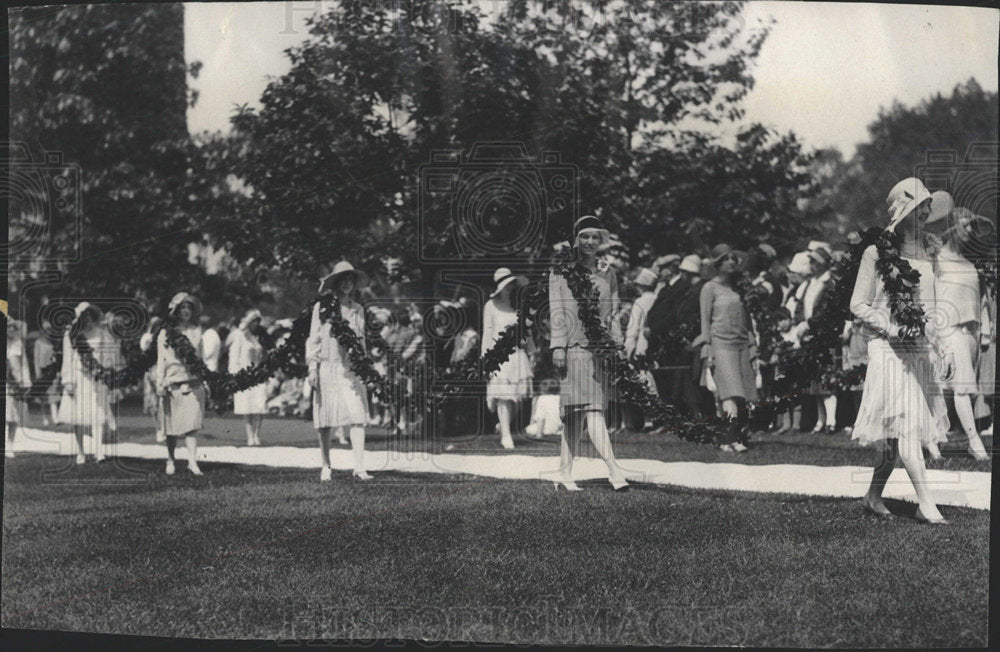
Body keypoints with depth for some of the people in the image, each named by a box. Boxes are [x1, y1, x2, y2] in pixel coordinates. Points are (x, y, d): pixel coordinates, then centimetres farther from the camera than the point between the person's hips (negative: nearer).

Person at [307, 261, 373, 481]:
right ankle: (326, 467, 14)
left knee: (357, 417, -10)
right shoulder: (322, 307, 2)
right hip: (327, 368, -2)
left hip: (351, 369, 2)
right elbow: (313, 339, 3)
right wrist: (312, 368, -4)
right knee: (325, 421, 3)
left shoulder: (357, 309, 11)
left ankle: (359, 468, -13)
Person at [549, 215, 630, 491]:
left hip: (600, 349, 4)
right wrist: (558, 346, -8)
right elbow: (556, 311, 0)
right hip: (575, 347, -4)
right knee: (592, 409, -14)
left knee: (577, 414, 7)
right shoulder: (561, 272, 5)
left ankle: (565, 474, 13)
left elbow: (613, 315, 16)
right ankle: (613, 469, -20)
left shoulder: (608, 275, 16)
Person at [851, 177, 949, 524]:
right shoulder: (877, 253, -4)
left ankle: (873, 495, 21)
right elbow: (858, 304, -4)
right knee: (904, 424, -12)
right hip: (888, 349, -6)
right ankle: (925, 503, -14)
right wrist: (891, 328, -16)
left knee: (897, 432, 8)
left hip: (918, 350, 6)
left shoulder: (925, 256, 14)